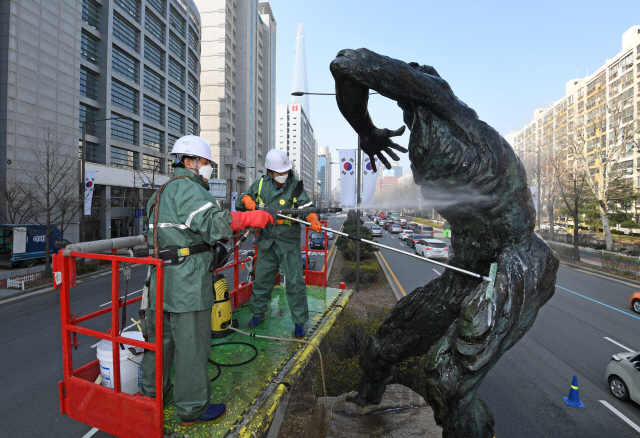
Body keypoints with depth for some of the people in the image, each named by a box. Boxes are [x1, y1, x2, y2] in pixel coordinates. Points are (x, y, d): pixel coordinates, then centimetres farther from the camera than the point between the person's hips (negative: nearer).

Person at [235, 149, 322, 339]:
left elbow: (306, 207, -16)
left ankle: (299, 322, 11)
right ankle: (258, 313, 35)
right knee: (261, 278, 14)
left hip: (288, 241, -3)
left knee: (295, 282, -3)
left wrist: (313, 220, -37)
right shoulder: (261, 184, 4)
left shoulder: (295, 186, -6)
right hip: (266, 240, 4)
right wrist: (248, 201, -12)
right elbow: (240, 202, 12)